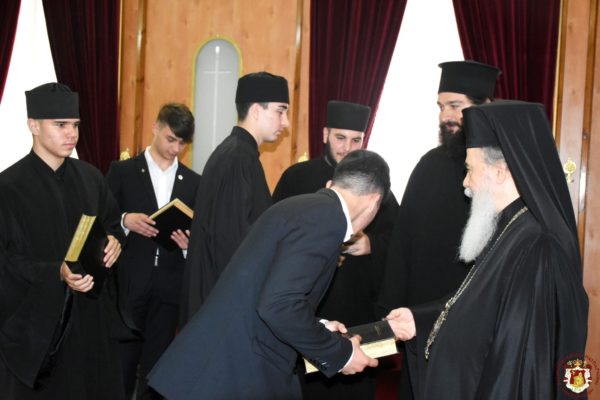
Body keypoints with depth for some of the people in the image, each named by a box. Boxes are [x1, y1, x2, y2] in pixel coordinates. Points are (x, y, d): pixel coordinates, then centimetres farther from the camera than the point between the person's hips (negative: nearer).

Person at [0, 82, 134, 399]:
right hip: (37, 318, -5)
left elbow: (112, 223, 17)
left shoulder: (90, 177, 6)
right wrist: (57, 273, -27)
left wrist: (114, 241, -7)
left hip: (92, 313, 5)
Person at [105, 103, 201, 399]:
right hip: (129, 282, -2)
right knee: (122, 361, 4)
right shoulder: (122, 171, 1)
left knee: (157, 363, 11)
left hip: (170, 285, 2)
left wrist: (190, 243, -12)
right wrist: (125, 220, -20)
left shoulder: (193, 181, 8)